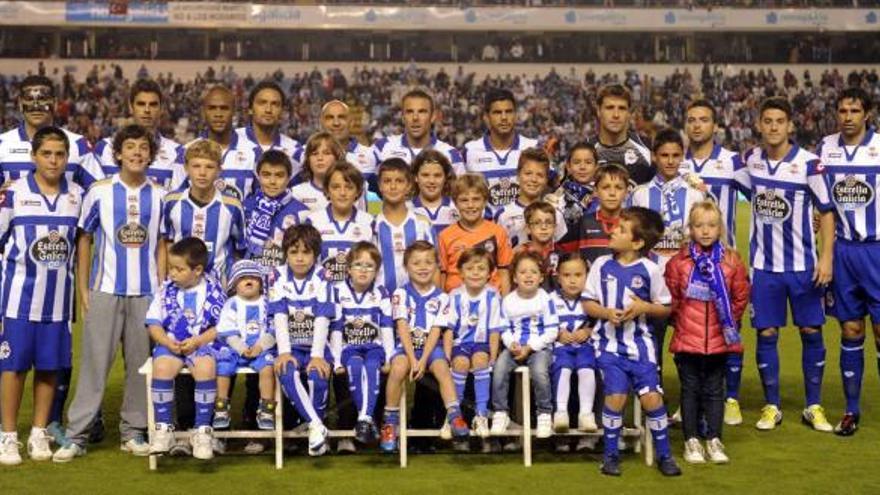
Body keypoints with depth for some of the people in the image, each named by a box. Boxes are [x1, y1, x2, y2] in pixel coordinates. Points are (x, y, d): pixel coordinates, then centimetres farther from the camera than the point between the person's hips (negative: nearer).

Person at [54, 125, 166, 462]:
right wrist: (83, 289, 1)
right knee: (95, 362, -2)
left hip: (146, 292, 2)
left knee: (140, 363, 6)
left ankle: (133, 431, 16)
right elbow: (84, 240, 5)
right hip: (105, 290, -2)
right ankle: (76, 435, 3)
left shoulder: (159, 196, 6)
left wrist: (162, 289, 4)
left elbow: (161, 245, 11)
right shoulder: (99, 191, 1)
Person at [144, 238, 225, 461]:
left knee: (206, 367, -35)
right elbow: (153, 323, 6)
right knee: (162, 366, -31)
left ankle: (202, 431, -23)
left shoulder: (213, 290, 0)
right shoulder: (167, 289, 7)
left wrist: (198, 341, -14)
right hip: (170, 344, 2)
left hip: (203, 343, -2)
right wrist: (167, 342, -13)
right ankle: (163, 428, -17)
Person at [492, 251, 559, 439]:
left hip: (539, 347, -3)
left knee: (539, 370, -32)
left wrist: (529, 348, -14)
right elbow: (505, 330, 7)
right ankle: (500, 413, -11)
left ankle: (545, 414, -12)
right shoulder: (508, 301, 5)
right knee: (499, 366, -25)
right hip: (515, 347, 3)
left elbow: (551, 331, -6)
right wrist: (511, 344, -14)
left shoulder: (546, 299, -4)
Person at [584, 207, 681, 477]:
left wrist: (644, 307, -14)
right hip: (609, 342, 0)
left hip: (640, 343, 0)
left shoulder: (649, 269, -3)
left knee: (651, 397, -6)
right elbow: (588, 303, 5)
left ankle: (664, 455, 13)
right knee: (616, 396, -10)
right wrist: (606, 312, -14)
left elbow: (665, 308, 5)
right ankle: (610, 454, 9)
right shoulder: (602, 264, 0)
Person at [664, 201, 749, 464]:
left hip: (719, 340, 1)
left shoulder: (732, 261, -1)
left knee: (714, 390, 10)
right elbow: (670, 298, 1)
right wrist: (680, 321, 5)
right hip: (687, 338, -1)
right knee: (690, 390, 8)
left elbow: (741, 297, 8)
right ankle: (691, 441, 16)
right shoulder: (679, 261, -6)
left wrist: (730, 322, 8)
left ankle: (714, 440, 18)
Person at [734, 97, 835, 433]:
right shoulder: (750, 160, 0)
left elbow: (826, 212, -6)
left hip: (803, 265, -2)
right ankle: (772, 406, 15)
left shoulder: (809, 163, -10)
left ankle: (814, 407, 17)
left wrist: (826, 257, -12)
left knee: (811, 333, 4)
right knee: (766, 334, 3)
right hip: (764, 266, 2)